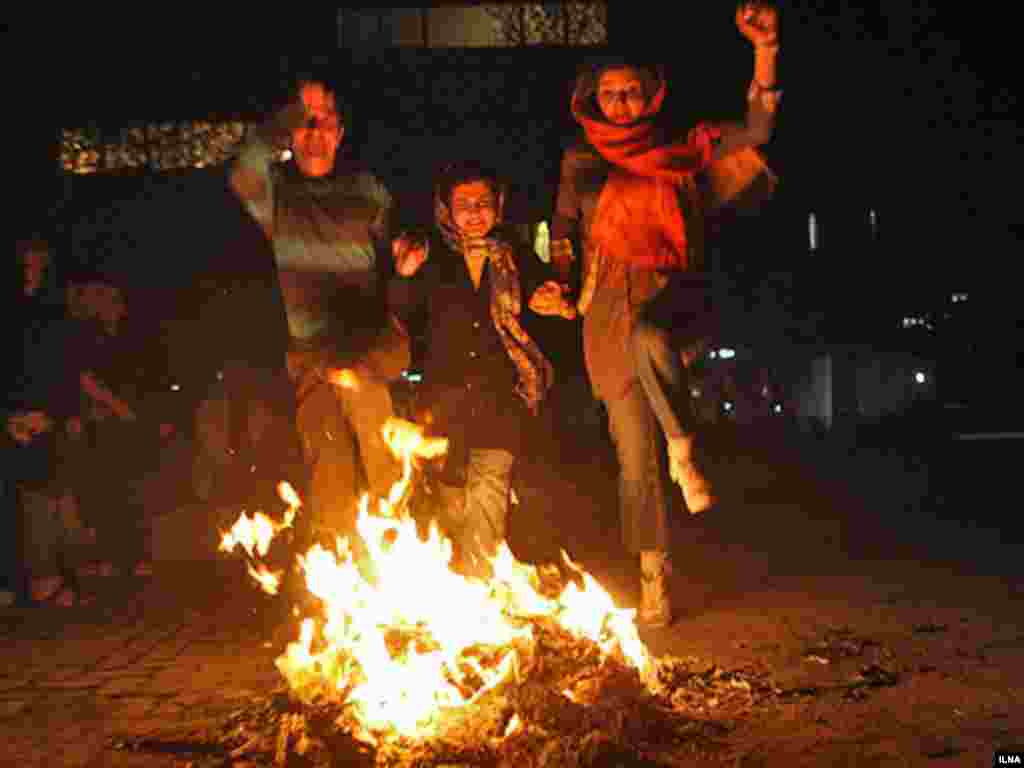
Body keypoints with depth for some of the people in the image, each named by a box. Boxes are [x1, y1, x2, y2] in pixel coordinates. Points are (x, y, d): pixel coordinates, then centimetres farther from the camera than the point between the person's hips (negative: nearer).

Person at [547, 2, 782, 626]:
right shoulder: (582, 163, 13)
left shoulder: (683, 153, 8)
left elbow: (757, 130, -1)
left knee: (648, 338, -40)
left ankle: (685, 451, -19)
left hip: (673, 302, -2)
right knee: (636, 455, 0)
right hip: (612, 318, 2)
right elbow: (564, 228, 22)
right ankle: (654, 577, 14)